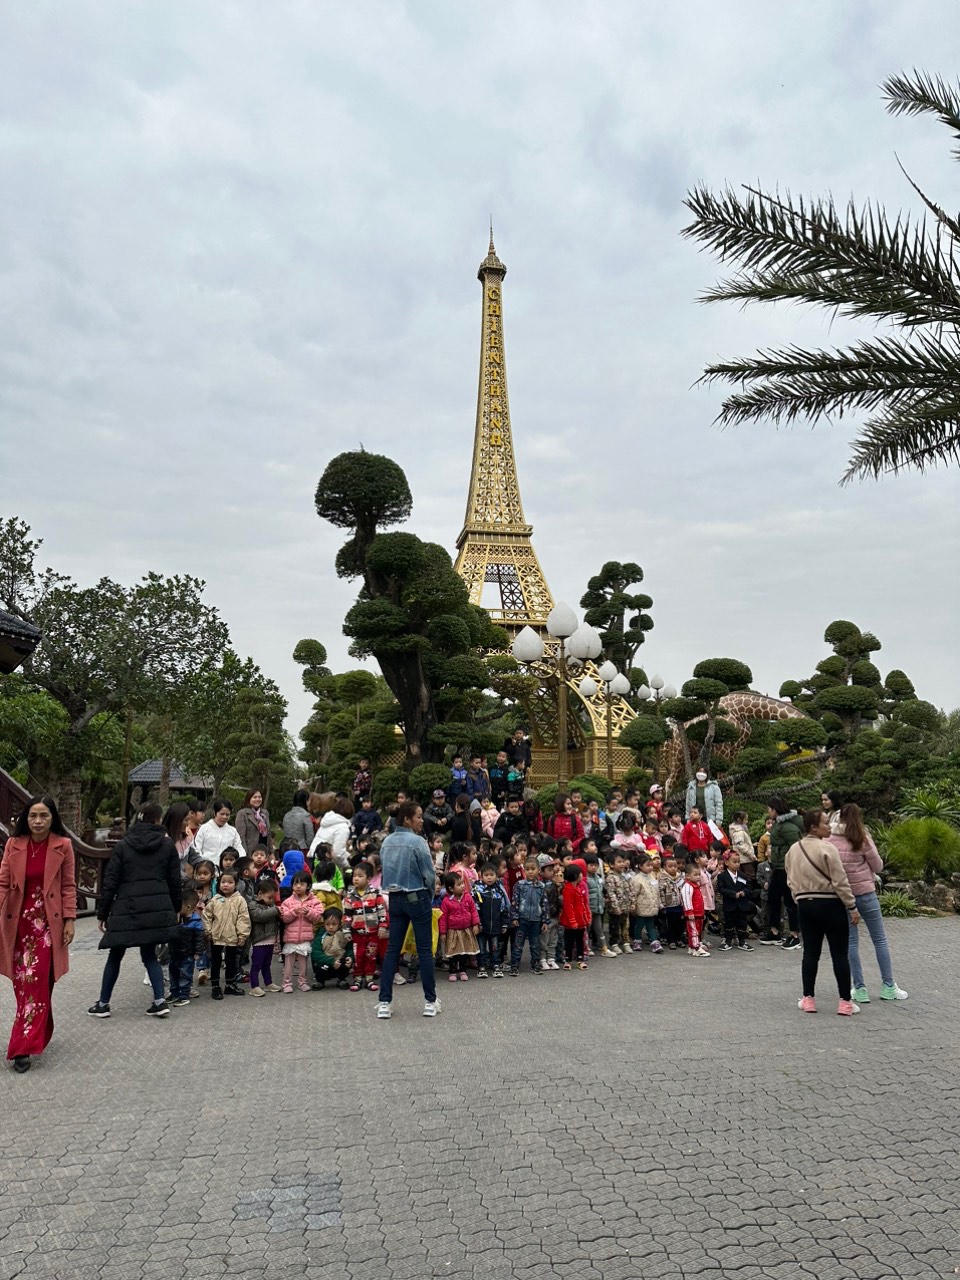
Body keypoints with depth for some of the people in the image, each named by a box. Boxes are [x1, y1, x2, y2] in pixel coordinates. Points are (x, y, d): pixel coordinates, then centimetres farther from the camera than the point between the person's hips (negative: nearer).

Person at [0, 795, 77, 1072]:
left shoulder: (63, 845, -5)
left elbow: (68, 886, -1)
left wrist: (70, 920, -5)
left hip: (48, 922, -2)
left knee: (37, 982, -6)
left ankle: (23, 1047, -1)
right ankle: (37, 1035, 27)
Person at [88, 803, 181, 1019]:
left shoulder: (123, 846, 1)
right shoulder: (168, 845, 4)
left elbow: (110, 882, 1)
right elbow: (175, 880, 7)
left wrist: (102, 913, 8)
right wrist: (176, 909, 19)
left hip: (126, 909, -2)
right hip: (158, 909, 2)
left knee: (115, 956, 13)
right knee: (149, 954, 13)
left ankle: (103, 1003, 21)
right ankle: (160, 1001, 4)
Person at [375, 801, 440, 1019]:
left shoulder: (387, 842, 4)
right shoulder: (417, 842, -15)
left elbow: (385, 872, 9)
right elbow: (429, 875, -12)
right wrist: (429, 895, 5)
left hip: (394, 899, 5)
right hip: (418, 898, -5)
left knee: (392, 949, 9)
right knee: (425, 950, 4)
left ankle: (384, 1003, 9)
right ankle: (430, 1002, 12)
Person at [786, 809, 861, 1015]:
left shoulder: (793, 850, 6)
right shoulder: (827, 848, -14)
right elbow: (840, 882, -14)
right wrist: (852, 907, -7)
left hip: (805, 905, 6)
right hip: (830, 905, -6)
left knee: (810, 952, 12)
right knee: (840, 954, 4)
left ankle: (808, 999, 15)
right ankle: (845, 1002, 9)